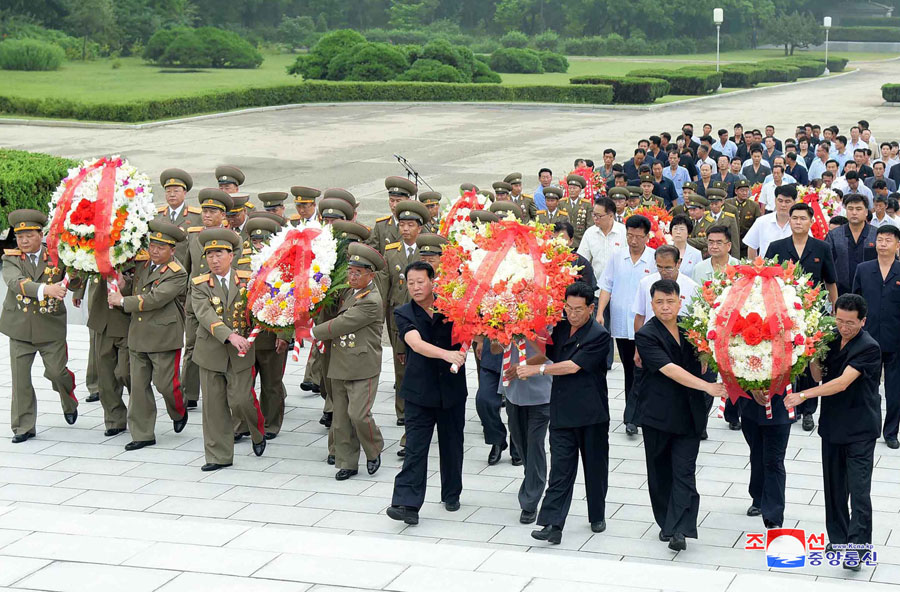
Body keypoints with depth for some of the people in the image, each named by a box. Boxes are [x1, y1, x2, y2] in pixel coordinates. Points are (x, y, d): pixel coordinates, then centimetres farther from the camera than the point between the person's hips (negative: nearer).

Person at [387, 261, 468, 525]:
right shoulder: (404, 314, -4)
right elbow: (417, 344, -21)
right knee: (415, 447, -8)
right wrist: (446, 354, -37)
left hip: (452, 389, 2)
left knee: (452, 445, 13)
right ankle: (407, 504, -11)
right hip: (419, 391, -2)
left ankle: (451, 495, 31)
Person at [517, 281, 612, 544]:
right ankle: (553, 525, -9)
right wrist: (523, 366, 14)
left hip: (591, 413, -4)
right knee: (560, 469, -3)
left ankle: (597, 516, 28)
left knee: (595, 467, 10)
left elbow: (574, 366, -19)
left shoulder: (599, 335, -12)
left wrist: (536, 369, -15)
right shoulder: (561, 328, 8)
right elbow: (548, 354, 27)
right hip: (562, 411, 4)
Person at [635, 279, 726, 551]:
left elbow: (701, 361, 17)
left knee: (684, 472, -7)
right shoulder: (646, 335, -11)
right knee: (660, 471, 10)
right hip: (658, 414, -2)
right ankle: (666, 523, 25)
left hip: (689, 413, 2)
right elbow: (670, 370, -22)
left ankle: (678, 530, -12)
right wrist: (707, 386, -29)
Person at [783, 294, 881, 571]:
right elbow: (821, 377, 10)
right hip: (832, 424, 7)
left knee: (859, 489, -9)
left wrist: (804, 395, -29)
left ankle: (858, 548, -11)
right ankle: (838, 539, 24)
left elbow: (842, 382, -24)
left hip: (860, 429, -7)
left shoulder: (868, 347, -16)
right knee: (834, 485, 13)